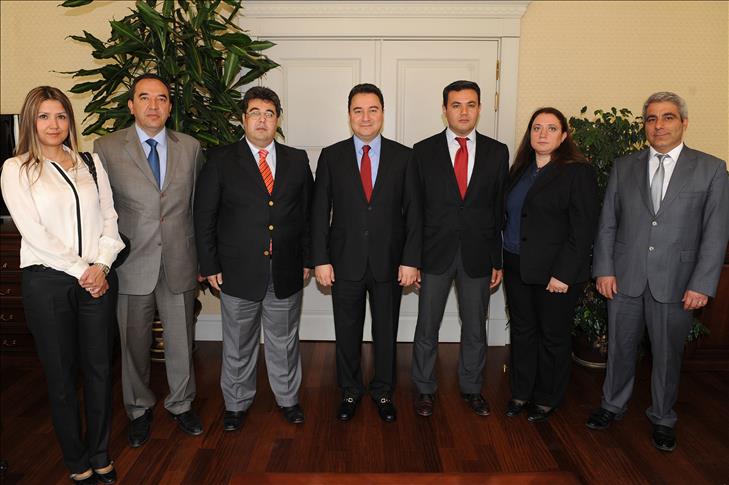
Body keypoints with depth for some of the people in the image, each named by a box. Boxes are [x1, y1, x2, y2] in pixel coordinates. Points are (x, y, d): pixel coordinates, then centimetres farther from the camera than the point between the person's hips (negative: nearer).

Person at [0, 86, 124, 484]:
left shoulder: (91, 163, 10)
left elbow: (110, 217, 7)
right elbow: (33, 231, -8)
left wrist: (101, 265, -6)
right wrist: (79, 271, -11)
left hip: (97, 278, 3)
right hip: (48, 281, -2)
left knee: (99, 368, 9)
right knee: (61, 374, 8)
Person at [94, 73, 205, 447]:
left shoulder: (190, 147, 3)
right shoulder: (107, 148, -3)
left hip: (179, 262, 1)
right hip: (132, 264, -1)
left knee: (180, 342, 12)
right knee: (134, 343, 13)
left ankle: (181, 404, 34)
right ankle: (139, 410, 35)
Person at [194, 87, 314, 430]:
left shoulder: (297, 160, 5)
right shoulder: (221, 161, -2)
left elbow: (307, 213, 8)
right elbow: (204, 217, -2)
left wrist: (306, 259, 4)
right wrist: (210, 266, -5)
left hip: (286, 272, 2)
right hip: (238, 271, -2)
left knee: (285, 341, 15)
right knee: (237, 344, 13)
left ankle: (288, 398, 35)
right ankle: (236, 404, 33)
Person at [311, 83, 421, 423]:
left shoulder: (402, 156, 0)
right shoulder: (331, 156, 0)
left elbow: (413, 212, -1)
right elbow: (320, 212, 0)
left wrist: (411, 260, -7)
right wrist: (320, 260, -6)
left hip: (389, 263, 0)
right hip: (345, 262, 0)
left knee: (386, 331, 13)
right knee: (347, 331, 12)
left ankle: (383, 391, 33)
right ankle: (350, 391, 33)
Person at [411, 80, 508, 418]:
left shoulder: (497, 152, 3)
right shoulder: (423, 151, -1)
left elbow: (499, 209, 4)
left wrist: (497, 260, 2)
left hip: (477, 255, 1)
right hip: (435, 253, -1)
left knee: (475, 328, 14)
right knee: (427, 327, 9)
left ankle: (471, 387, 33)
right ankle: (425, 388, 28)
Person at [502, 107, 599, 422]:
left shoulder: (578, 172, -9)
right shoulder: (521, 169, 11)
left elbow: (583, 229, -13)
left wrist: (563, 274, -17)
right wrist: (502, 260, 7)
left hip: (555, 273, -5)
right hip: (516, 268, 6)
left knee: (553, 337, 9)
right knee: (522, 331, 14)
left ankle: (547, 399, 27)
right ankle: (521, 392, 30)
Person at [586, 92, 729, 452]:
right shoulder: (623, 167, 5)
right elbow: (607, 223, 5)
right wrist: (604, 269, -2)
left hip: (676, 283, -1)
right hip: (625, 278, 2)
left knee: (667, 355, 11)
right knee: (620, 348, 14)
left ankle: (662, 418, 32)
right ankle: (612, 406, 34)